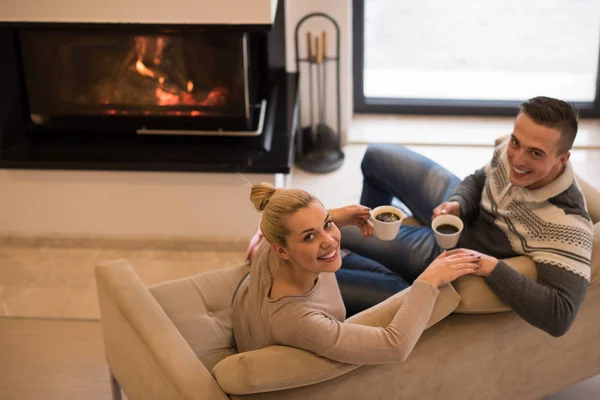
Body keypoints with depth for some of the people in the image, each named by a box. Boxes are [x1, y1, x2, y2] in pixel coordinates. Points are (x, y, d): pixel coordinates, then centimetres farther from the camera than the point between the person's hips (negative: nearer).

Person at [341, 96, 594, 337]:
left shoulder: (566, 226, -41)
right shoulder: (512, 150, -23)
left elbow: (560, 316, -46)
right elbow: (478, 180, -1)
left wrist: (491, 268, -46)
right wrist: (457, 204, -23)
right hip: (455, 210, 5)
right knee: (377, 157, 17)